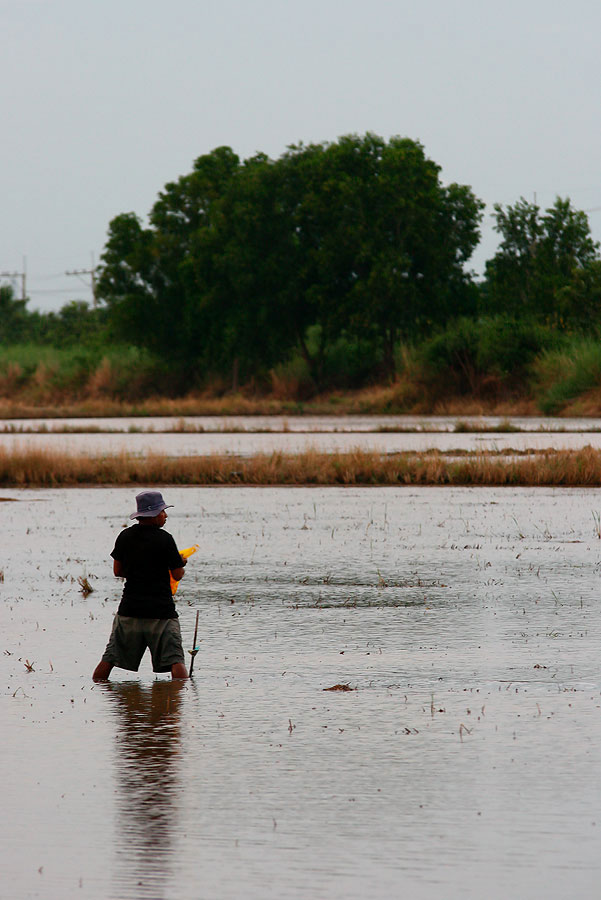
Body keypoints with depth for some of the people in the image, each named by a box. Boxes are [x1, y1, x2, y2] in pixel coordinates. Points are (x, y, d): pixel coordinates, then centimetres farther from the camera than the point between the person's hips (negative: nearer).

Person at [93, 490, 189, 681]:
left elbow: (117, 571, 10)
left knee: (109, 658, 11)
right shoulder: (164, 539, -10)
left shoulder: (125, 536, 3)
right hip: (161, 611, -4)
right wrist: (181, 563, 16)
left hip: (129, 608, 4)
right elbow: (178, 574, -5)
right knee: (175, 659, -4)